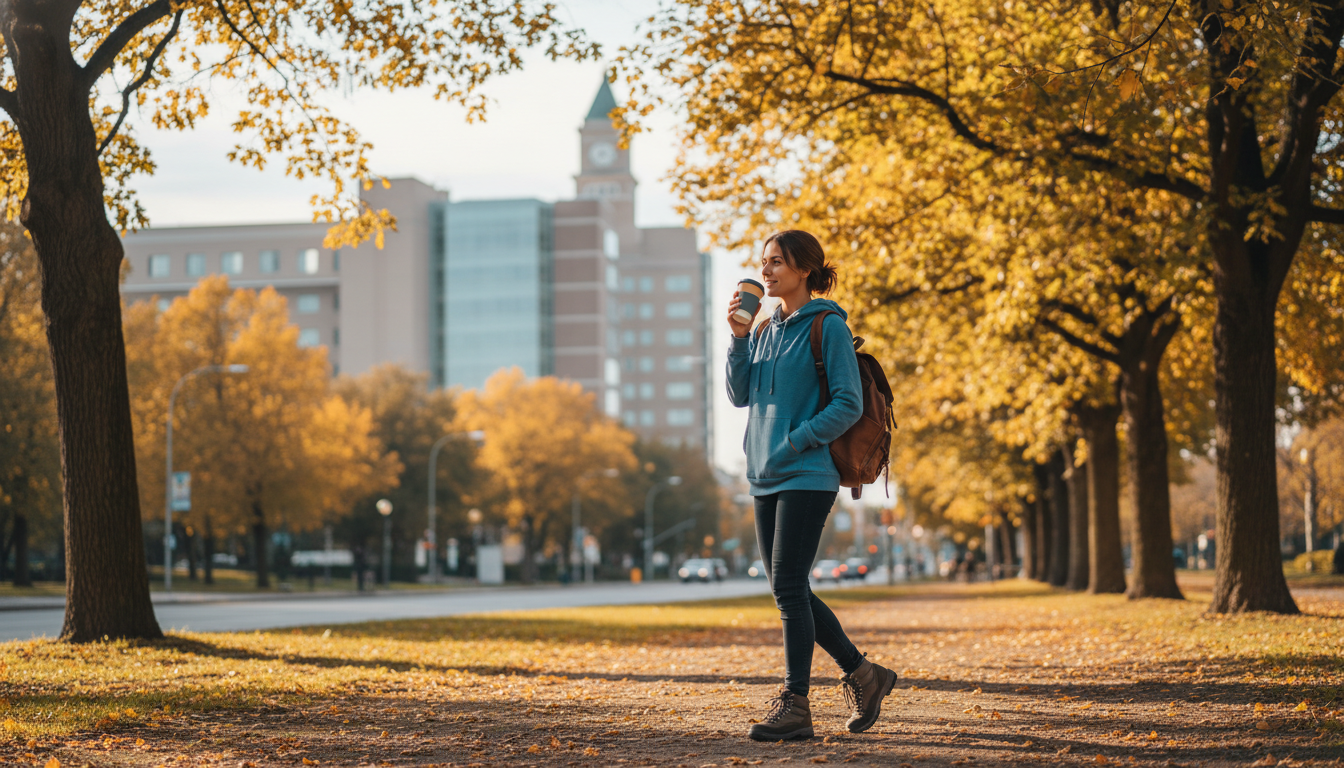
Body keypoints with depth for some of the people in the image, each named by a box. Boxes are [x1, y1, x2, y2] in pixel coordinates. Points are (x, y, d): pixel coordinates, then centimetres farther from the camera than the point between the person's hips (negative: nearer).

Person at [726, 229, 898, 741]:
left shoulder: (827, 327, -7)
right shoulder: (766, 330, 14)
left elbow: (848, 405, -11)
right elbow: (741, 395, 9)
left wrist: (793, 444, -15)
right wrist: (738, 338, -2)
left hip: (807, 476, -8)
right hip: (767, 478, 8)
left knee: (789, 588, -11)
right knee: (788, 592, 9)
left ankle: (794, 704, -7)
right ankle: (862, 675, 21)